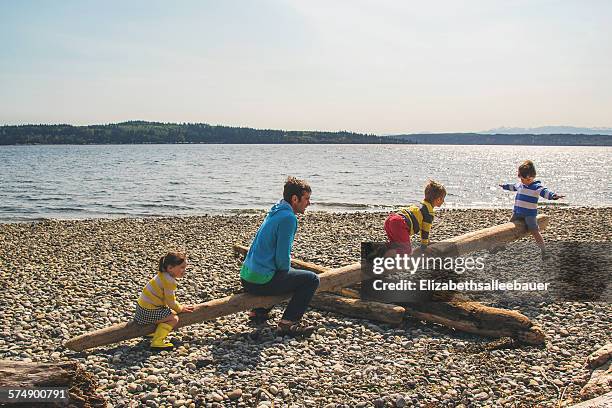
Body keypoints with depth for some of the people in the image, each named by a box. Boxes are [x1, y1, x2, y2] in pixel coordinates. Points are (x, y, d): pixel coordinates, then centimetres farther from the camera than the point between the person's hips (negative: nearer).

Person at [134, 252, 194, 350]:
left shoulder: (163, 275, 11)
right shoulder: (169, 281, -20)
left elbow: (169, 298, 21)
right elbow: (170, 302, -15)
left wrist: (179, 307, 14)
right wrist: (181, 309, 2)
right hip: (148, 312, -10)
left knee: (171, 312, 24)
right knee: (174, 318, -11)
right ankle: (157, 342, -18)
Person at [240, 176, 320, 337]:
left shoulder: (276, 212, 14)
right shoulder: (288, 218, -16)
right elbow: (282, 260, -17)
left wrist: (288, 267, 16)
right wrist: (287, 271, 2)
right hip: (261, 280, -9)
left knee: (291, 272, 34)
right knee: (311, 279, -3)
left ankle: (259, 311, 27)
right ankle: (288, 322, -10)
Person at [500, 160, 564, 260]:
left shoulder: (537, 187, -12)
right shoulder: (520, 185, 10)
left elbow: (545, 192, -27)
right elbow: (513, 187, 31)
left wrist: (554, 195, -47)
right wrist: (504, 186, 46)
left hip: (530, 214, -7)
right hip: (517, 213, 7)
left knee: (535, 232, -15)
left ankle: (544, 252, -14)